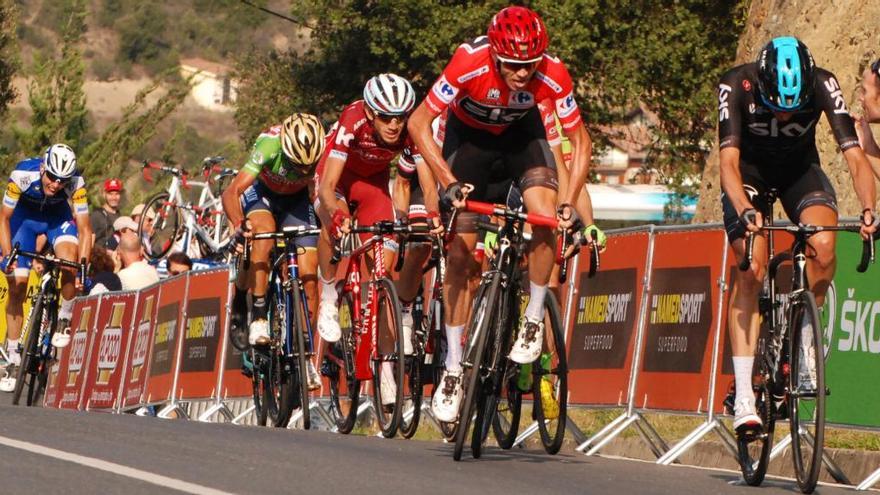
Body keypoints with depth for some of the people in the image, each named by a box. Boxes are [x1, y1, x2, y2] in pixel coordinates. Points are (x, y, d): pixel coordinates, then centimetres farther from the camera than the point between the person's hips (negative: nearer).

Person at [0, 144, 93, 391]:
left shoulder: (76, 184, -32)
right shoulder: (22, 175, -34)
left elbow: (84, 228, -26)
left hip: (58, 215, 0)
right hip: (25, 214, 0)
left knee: (69, 262, -30)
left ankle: (64, 320, -5)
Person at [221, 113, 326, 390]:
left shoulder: (324, 151, -32)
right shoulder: (269, 146, -38)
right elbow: (231, 193, -41)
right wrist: (239, 225, -58)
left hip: (296, 200, 2)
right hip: (261, 192, -2)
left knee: (308, 274, -9)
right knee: (264, 232, -34)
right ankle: (258, 318, -27)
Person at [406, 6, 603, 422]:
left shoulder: (553, 75, -31)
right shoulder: (470, 63, -37)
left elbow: (580, 140, -17)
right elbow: (418, 124, -29)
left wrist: (569, 203, -28)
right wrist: (449, 183, -37)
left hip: (521, 132, 1)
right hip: (468, 134, -1)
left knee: (546, 220, -26)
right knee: (460, 253, -5)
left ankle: (534, 320, -5)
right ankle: (453, 368, 4)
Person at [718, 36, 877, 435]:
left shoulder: (824, 86, -28)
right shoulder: (736, 86, -31)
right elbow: (728, 161, -38)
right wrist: (746, 211, -55)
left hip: (799, 167, 1)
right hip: (749, 169, -1)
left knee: (823, 246, -28)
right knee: (751, 270, -20)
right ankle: (743, 397, -20)